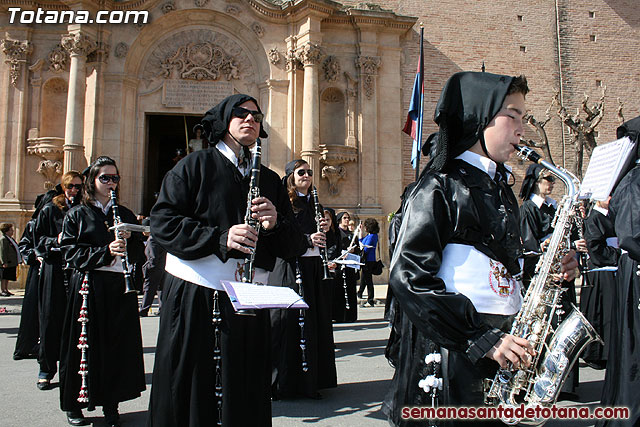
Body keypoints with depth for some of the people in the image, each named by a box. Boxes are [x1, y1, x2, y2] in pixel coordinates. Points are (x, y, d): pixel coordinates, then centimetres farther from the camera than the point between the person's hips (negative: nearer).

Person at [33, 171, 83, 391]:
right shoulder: (49, 210, 7)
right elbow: (38, 238, 4)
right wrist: (56, 241, -13)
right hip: (54, 269, -1)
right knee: (51, 318, 1)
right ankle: (46, 369, 11)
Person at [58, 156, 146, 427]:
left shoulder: (125, 215, 15)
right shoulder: (77, 214, 5)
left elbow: (139, 253, 12)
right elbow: (70, 252, -6)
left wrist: (128, 240, -9)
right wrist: (105, 252, -17)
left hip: (120, 287, 3)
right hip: (88, 287, -3)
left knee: (118, 345, 3)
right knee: (85, 344, 1)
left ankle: (111, 404, 14)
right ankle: (74, 405, 17)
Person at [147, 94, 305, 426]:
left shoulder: (270, 181, 16)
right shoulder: (196, 165, 4)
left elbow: (293, 244, 13)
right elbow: (161, 220, -7)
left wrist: (275, 224, -9)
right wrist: (219, 238, -18)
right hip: (194, 297, -3)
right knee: (189, 397, 2)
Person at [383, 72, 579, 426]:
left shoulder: (500, 188, 14)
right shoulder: (439, 187, -11)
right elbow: (410, 276, -19)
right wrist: (481, 340, -22)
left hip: (502, 346, 8)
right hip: (451, 359, -8)